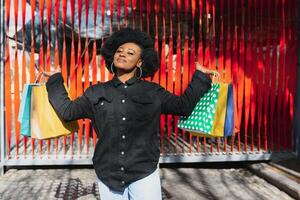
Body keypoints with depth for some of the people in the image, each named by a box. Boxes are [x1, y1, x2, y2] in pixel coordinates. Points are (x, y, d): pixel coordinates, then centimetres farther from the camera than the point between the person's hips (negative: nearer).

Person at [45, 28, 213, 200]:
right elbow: (67, 111, 6)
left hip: (144, 174, -1)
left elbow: (184, 105, 5)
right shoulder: (96, 93, 6)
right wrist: (55, 79, 11)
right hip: (108, 175, 2)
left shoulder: (153, 92, 4)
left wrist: (200, 76, 7)